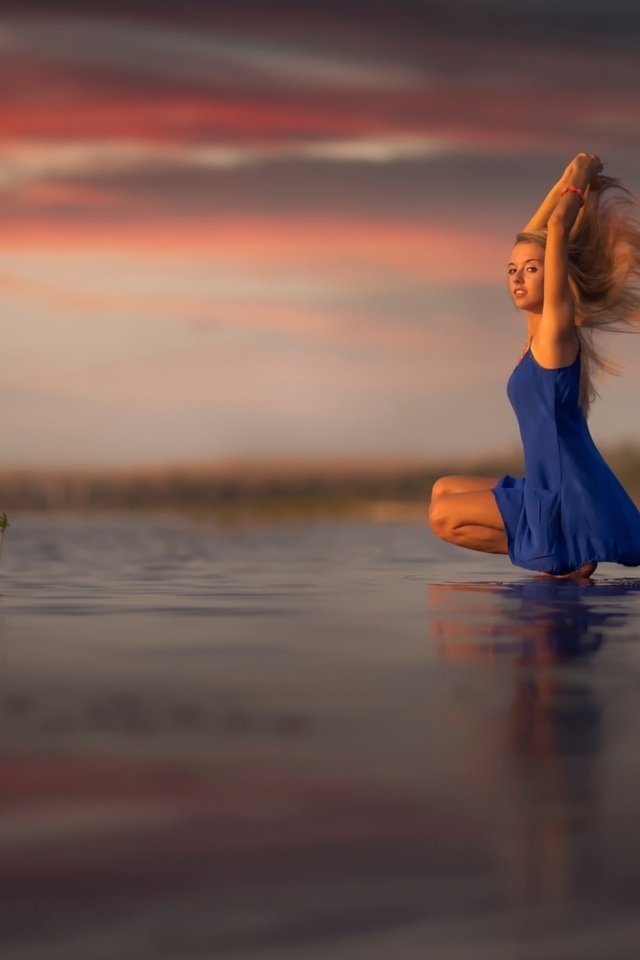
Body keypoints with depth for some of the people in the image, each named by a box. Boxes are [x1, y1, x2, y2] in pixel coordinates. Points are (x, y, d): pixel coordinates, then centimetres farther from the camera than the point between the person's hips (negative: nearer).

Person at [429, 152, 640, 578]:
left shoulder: (558, 325, -10)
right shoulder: (539, 332, 13)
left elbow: (557, 229, -14)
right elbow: (531, 236, 22)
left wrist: (580, 181, 1)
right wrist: (567, 181, 20)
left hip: (569, 498, -9)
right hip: (549, 491, 9)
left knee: (444, 516, -7)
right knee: (443, 490, 20)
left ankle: (562, 555, -5)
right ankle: (561, 553, 7)